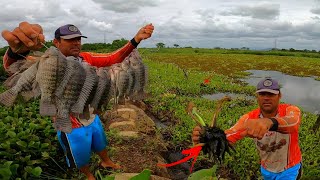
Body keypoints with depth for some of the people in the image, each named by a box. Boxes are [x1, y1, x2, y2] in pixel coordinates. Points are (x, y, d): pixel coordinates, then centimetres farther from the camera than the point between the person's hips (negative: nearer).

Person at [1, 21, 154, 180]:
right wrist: (18, 50, -68)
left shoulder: (86, 58, -9)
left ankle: (106, 162, 63)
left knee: (101, 144, 31)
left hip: (93, 118, 5)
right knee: (81, 159, 21)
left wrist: (136, 39, -31)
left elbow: (114, 57, -13)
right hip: (72, 127, -5)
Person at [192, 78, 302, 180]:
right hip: (266, 169, 3)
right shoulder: (250, 118, -19)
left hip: (289, 169, -3)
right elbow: (227, 137, -33)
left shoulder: (290, 110, -25)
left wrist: (269, 122, -72)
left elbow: (292, 122, -50)